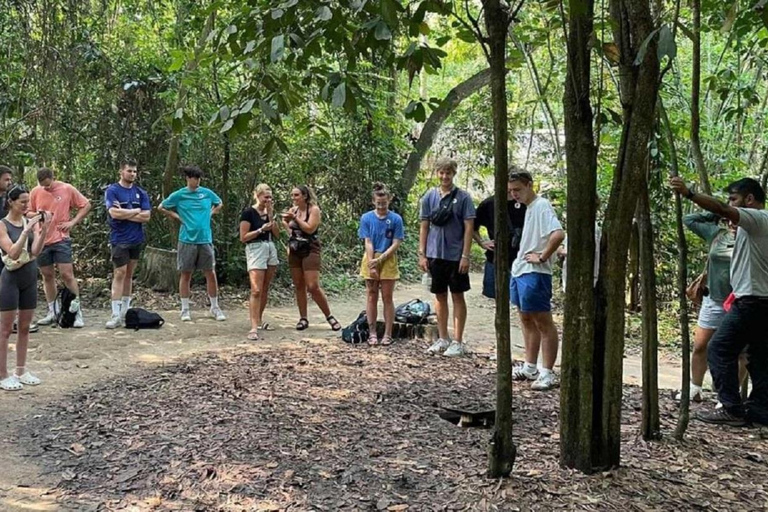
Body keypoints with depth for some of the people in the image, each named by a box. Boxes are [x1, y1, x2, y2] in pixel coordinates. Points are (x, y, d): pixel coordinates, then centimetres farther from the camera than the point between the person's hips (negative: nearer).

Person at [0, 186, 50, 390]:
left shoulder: (31, 222, 3)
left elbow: (35, 251, -8)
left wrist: (44, 230, -20)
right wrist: (26, 230, -27)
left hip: (30, 278, 5)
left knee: (25, 328, 12)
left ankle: (21, 371, 22)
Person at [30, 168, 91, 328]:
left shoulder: (67, 189, -5)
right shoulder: (35, 192, 2)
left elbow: (86, 205, 2)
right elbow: (28, 212, 11)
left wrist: (73, 222, -8)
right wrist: (38, 214, -11)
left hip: (61, 239, -3)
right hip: (41, 240, 3)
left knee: (67, 274, -7)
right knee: (47, 276, 10)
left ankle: (77, 311, 2)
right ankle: (52, 312, 20)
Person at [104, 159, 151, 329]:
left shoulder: (141, 193, 8)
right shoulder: (112, 191, -4)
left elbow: (146, 216, -2)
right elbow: (114, 213, -18)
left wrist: (124, 214, -10)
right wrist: (136, 211, -7)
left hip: (137, 239, 4)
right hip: (119, 239, -4)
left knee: (129, 274, 10)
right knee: (119, 274, -8)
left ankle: (125, 310, 17)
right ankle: (116, 315, -8)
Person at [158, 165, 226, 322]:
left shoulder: (207, 193, 5)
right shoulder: (178, 195, 0)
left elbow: (219, 204, 24)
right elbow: (161, 208, 10)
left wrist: (210, 214, 8)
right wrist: (178, 217, 0)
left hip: (205, 239, 2)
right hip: (187, 240, -2)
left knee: (211, 274, 2)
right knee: (185, 275, 5)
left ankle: (215, 308, 13)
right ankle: (185, 309, 13)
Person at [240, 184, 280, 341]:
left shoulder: (269, 212, 11)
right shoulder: (248, 212, -8)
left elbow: (277, 233, 5)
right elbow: (243, 237, -10)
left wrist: (271, 215, -4)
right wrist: (261, 229, -17)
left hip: (271, 249, 7)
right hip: (255, 250, -7)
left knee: (265, 289, 11)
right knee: (256, 290, -15)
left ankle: (259, 321, 23)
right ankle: (253, 328, -19)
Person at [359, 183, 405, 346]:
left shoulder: (395, 219, -5)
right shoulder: (366, 218, -2)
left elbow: (396, 244, -7)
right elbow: (368, 243, -5)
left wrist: (379, 260, -14)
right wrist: (372, 266, -12)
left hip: (388, 261, -1)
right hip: (371, 260, 1)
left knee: (387, 297, 3)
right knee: (372, 297, 5)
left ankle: (387, 334, 8)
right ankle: (372, 333, 12)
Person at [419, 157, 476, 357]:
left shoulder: (463, 197, -4)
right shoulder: (429, 196, 5)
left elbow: (469, 227, -6)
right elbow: (424, 226, 7)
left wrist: (465, 256, -12)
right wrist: (422, 254, 2)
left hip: (456, 256, -3)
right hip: (435, 254, 3)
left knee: (457, 296, 4)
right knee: (440, 296, 11)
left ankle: (458, 341, 9)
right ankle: (443, 339, 21)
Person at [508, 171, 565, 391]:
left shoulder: (541, 206, -14)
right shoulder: (528, 208, 15)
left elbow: (558, 234, -28)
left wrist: (542, 258, -20)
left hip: (534, 274, -10)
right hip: (519, 271, 10)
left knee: (543, 322, -4)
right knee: (526, 320, 16)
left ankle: (547, 373, 0)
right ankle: (529, 367, 26)